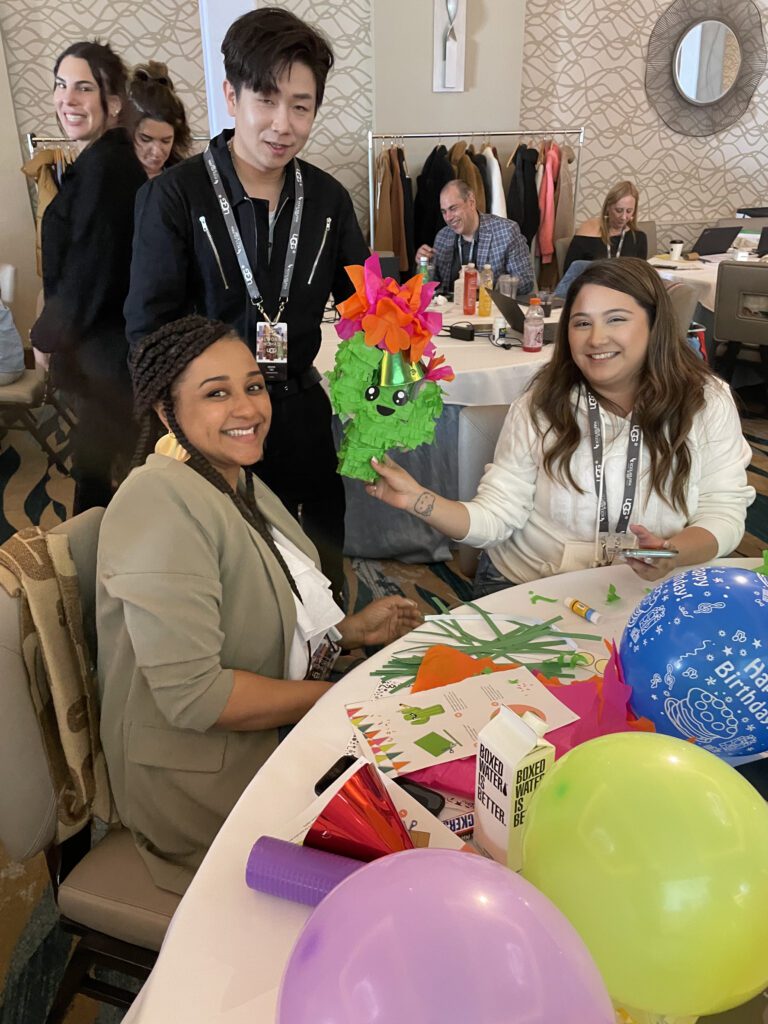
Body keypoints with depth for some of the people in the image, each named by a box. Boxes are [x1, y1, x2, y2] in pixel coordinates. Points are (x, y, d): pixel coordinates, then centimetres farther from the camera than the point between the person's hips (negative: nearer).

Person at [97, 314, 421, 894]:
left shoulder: (240, 482, 8)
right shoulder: (164, 503, -24)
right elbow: (191, 693, -29)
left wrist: (352, 630, 2)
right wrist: (335, 697, -19)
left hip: (278, 732, 9)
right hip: (203, 781, -9)